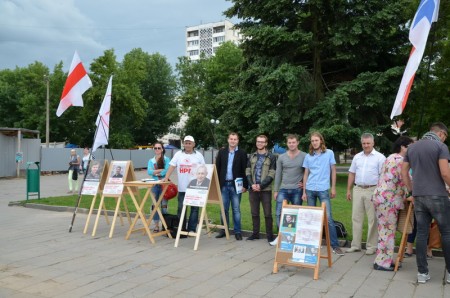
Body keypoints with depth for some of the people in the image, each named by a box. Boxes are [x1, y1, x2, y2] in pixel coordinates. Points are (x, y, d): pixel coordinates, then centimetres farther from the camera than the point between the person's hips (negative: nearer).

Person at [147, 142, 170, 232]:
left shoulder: (166, 159, 1)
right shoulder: (151, 161, 11)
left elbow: (167, 171, -13)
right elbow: (149, 172, -5)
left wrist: (155, 172, -7)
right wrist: (161, 170, -13)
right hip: (154, 184, 4)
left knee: (163, 205, -4)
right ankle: (156, 225, 13)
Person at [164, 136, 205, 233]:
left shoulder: (198, 155, 4)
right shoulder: (178, 154, 4)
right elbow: (172, 166, -2)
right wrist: (166, 178, -14)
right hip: (182, 188, 1)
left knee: (194, 209, 4)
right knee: (181, 209, 6)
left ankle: (191, 229, 13)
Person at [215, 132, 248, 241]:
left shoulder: (242, 153, -1)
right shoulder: (222, 152, 8)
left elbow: (245, 170, -2)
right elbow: (217, 168, 8)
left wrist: (245, 185, -7)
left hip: (236, 185, -3)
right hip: (223, 185, 3)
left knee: (236, 209, 2)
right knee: (224, 209, 8)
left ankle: (237, 232, 9)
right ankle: (224, 230, 18)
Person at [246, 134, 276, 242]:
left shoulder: (271, 157, -1)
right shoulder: (252, 156, 12)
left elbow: (271, 175, -8)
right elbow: (248, 172, 7)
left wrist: (261, 186, -16)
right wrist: (252, 184, -10)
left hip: (265, 189, -4)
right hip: (253, 189, 4)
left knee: (267, 213, 0)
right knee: (254, 213, 11)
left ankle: (270, 235, 9)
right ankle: (255, 233, 21)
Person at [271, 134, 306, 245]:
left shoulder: (304, 156, -4)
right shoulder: (281, 157, 4)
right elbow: (278, 174, 7)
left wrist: (305, 183, -5)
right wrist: (275, 190, 6)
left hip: (297, 190, -2)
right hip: (283, 190, 3)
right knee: (279, 213, -2)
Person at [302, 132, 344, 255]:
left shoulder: (329, 153, 3)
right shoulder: (308, 156, 9)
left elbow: (333, 171, 5)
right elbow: (306, 174, 11)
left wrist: (333, 188, 1)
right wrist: (304, 192, 6)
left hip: (323, 189, -3)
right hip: (310, 190, 3)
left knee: (328, 217, -7)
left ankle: (335, 245, -2)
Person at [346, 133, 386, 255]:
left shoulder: (379, 157, -2)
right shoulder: (357, 157, 13)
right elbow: (352, 174, 15)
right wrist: (348, 190, 11)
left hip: (372, 190, -5)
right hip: (357, 190, 5)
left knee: (372, 219, 1)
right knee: (356, 218, 7)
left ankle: (371, 246, 10)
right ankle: (355, 245, 14)